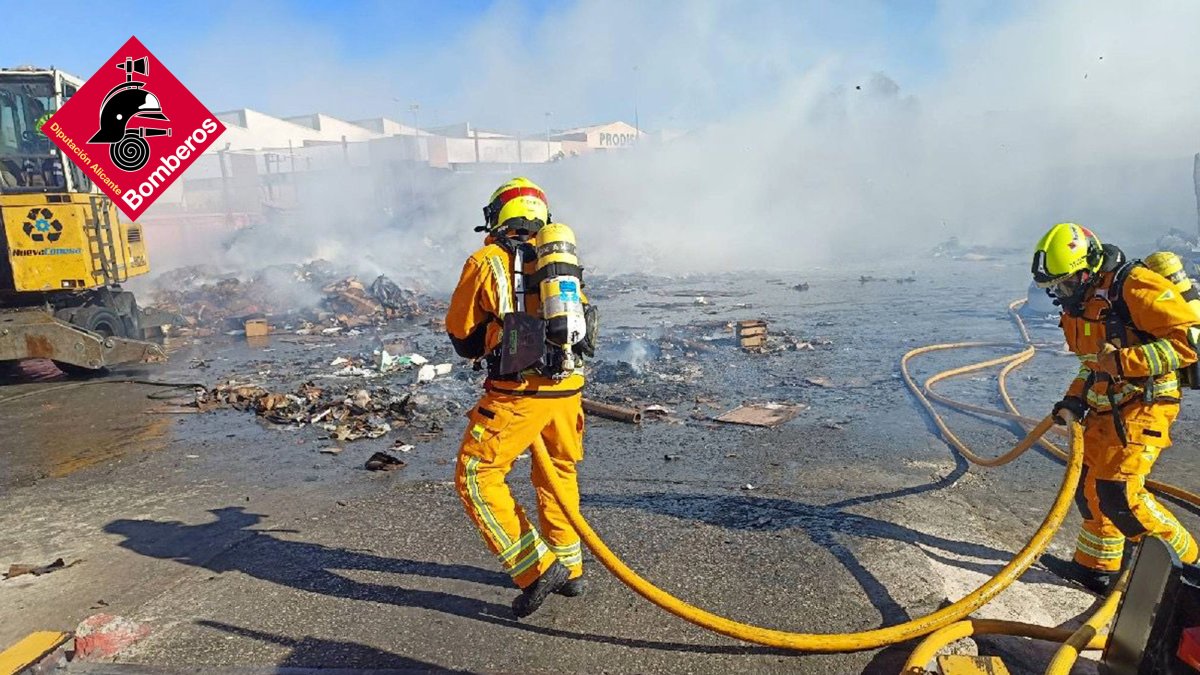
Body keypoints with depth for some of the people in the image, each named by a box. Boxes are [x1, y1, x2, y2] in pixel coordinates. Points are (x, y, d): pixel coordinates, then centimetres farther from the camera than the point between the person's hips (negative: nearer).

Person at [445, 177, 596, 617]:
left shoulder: (486, 262, -2)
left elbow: (460, 333, 7)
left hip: (516, 392, -6)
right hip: (568, 387, 6)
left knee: (476, 478, 7)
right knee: (559, 475, 22)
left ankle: (537, 567, 3)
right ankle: (569, 570, 35)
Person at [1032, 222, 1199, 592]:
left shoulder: (1135, 286, -18)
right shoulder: (1080, 302, 10)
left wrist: (1124, 360, -28)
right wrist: (1074, 402, 9)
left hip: (1144, 406, -9)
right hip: (1106, 409, 9)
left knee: (1116, 492, -13)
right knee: (1089, 485, 10)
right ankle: (1096, 566, 26)